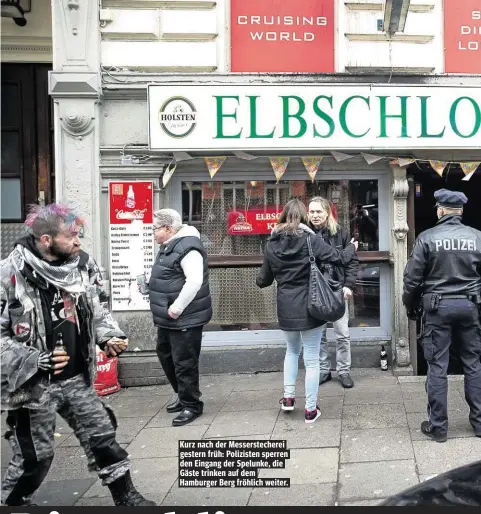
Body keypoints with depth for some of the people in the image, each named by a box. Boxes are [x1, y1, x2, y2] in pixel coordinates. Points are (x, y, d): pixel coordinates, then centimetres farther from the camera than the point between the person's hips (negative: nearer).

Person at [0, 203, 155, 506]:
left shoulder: (84, 265, -3)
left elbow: (98, 310, 11)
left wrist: (109, 336, -8)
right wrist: (36, 361, -24)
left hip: (78, 379, 5)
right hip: (34, 384, -4)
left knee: (103, 439, 14)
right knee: (34, 457, 11)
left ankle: (126, 497, 32)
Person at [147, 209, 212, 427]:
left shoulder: (187, 247, -21)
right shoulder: (169, 246, 13)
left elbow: (194, 281, -29)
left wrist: (176, 308, -26)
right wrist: (148, 284, 12)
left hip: (185, 318, -11)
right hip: (168, 318, 11)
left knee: (184, 363, -1)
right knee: (165, 355, 22)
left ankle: (191, 405, 16)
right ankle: (183, 395, 38)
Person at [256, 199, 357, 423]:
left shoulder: (272, 244, 0)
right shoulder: (310, 240, -11)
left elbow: (264, 280, 8)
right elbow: (339, 257, -7)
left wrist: (258, 279, 33)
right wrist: (352, 248, 15)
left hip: (286, 309, 3)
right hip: (310, 307, -3)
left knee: (292, 350, 27)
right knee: (311, 359, 7)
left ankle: (288, 397, 24)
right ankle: (310, 410, 15)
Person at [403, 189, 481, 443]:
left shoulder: (428, 237, -8)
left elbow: (412, 278, -7)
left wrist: (411, 306, 7)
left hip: (438, 306, -3)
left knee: (437, 367, 3)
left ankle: (437, 426, 10)